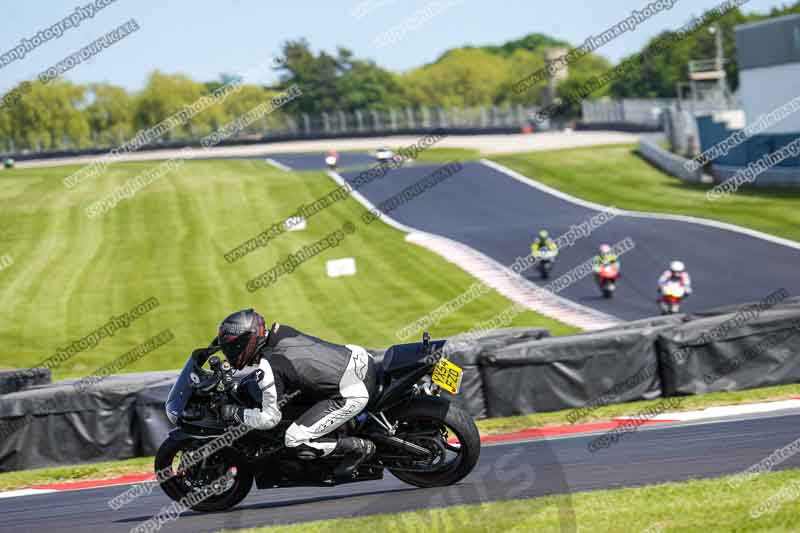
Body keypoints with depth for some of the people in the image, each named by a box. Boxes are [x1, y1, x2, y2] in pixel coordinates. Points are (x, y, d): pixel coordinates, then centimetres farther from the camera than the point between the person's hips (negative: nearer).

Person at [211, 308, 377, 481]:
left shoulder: (268, 369, -17)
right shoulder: (280, 331, 6)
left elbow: (270, 418, -10)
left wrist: (234, 413, 4)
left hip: (354, 394, -9)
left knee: (295, 441, -7)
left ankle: (359, 448, 3)